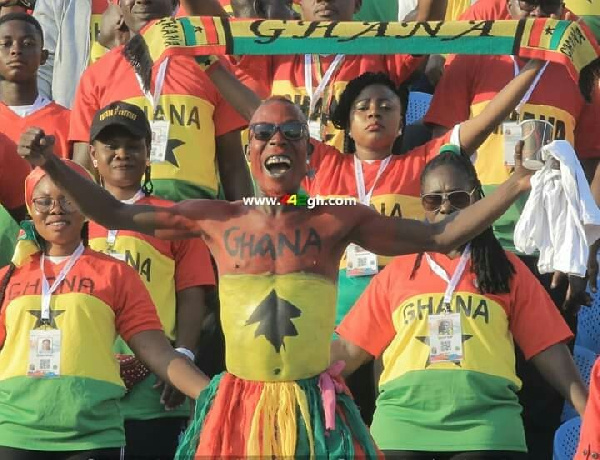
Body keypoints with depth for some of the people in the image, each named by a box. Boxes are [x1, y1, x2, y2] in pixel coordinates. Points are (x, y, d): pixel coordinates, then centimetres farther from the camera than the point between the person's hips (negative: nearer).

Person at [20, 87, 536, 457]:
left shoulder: (339, 220, 3)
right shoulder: (217, 219, 6)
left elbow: (441, 236, 4)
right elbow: (115, 213, 12)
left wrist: (514, 187, -6)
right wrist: (52, 166, 2)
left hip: (316, 409, -1)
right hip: (238, 405, 1)